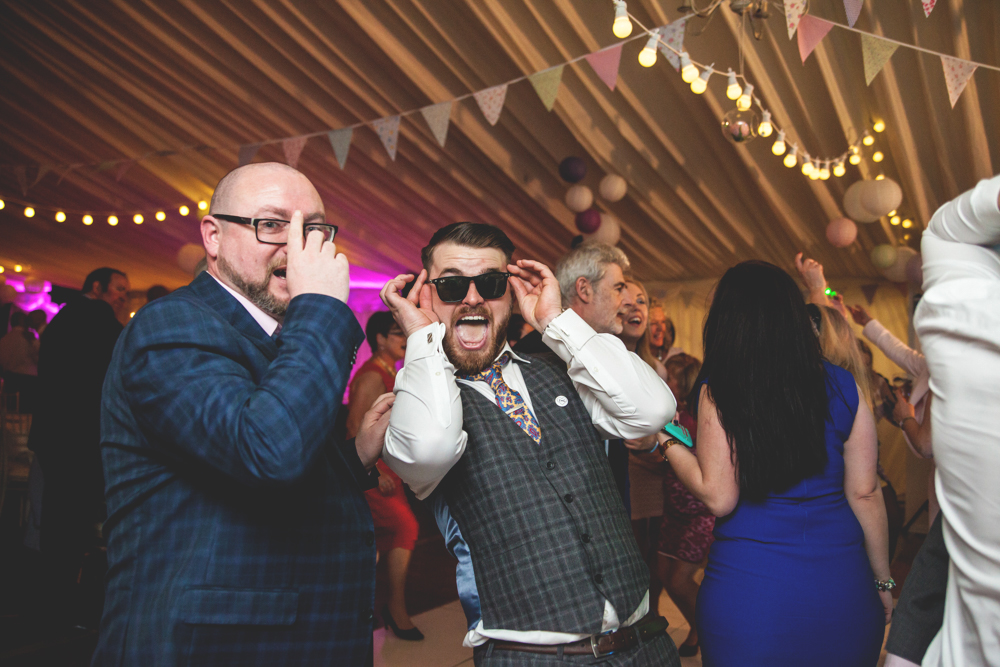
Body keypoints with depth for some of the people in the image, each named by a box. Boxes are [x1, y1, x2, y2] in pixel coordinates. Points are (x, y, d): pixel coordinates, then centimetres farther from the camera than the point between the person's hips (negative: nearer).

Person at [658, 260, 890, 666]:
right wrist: (883, 582, 14)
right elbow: (865, 493, 2)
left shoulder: (718, 390, -11)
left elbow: (718, 498, -12)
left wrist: (666, 440, 1)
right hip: (842, 586, 4)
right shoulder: (843, 387, -1)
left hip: (749, 589, -3)